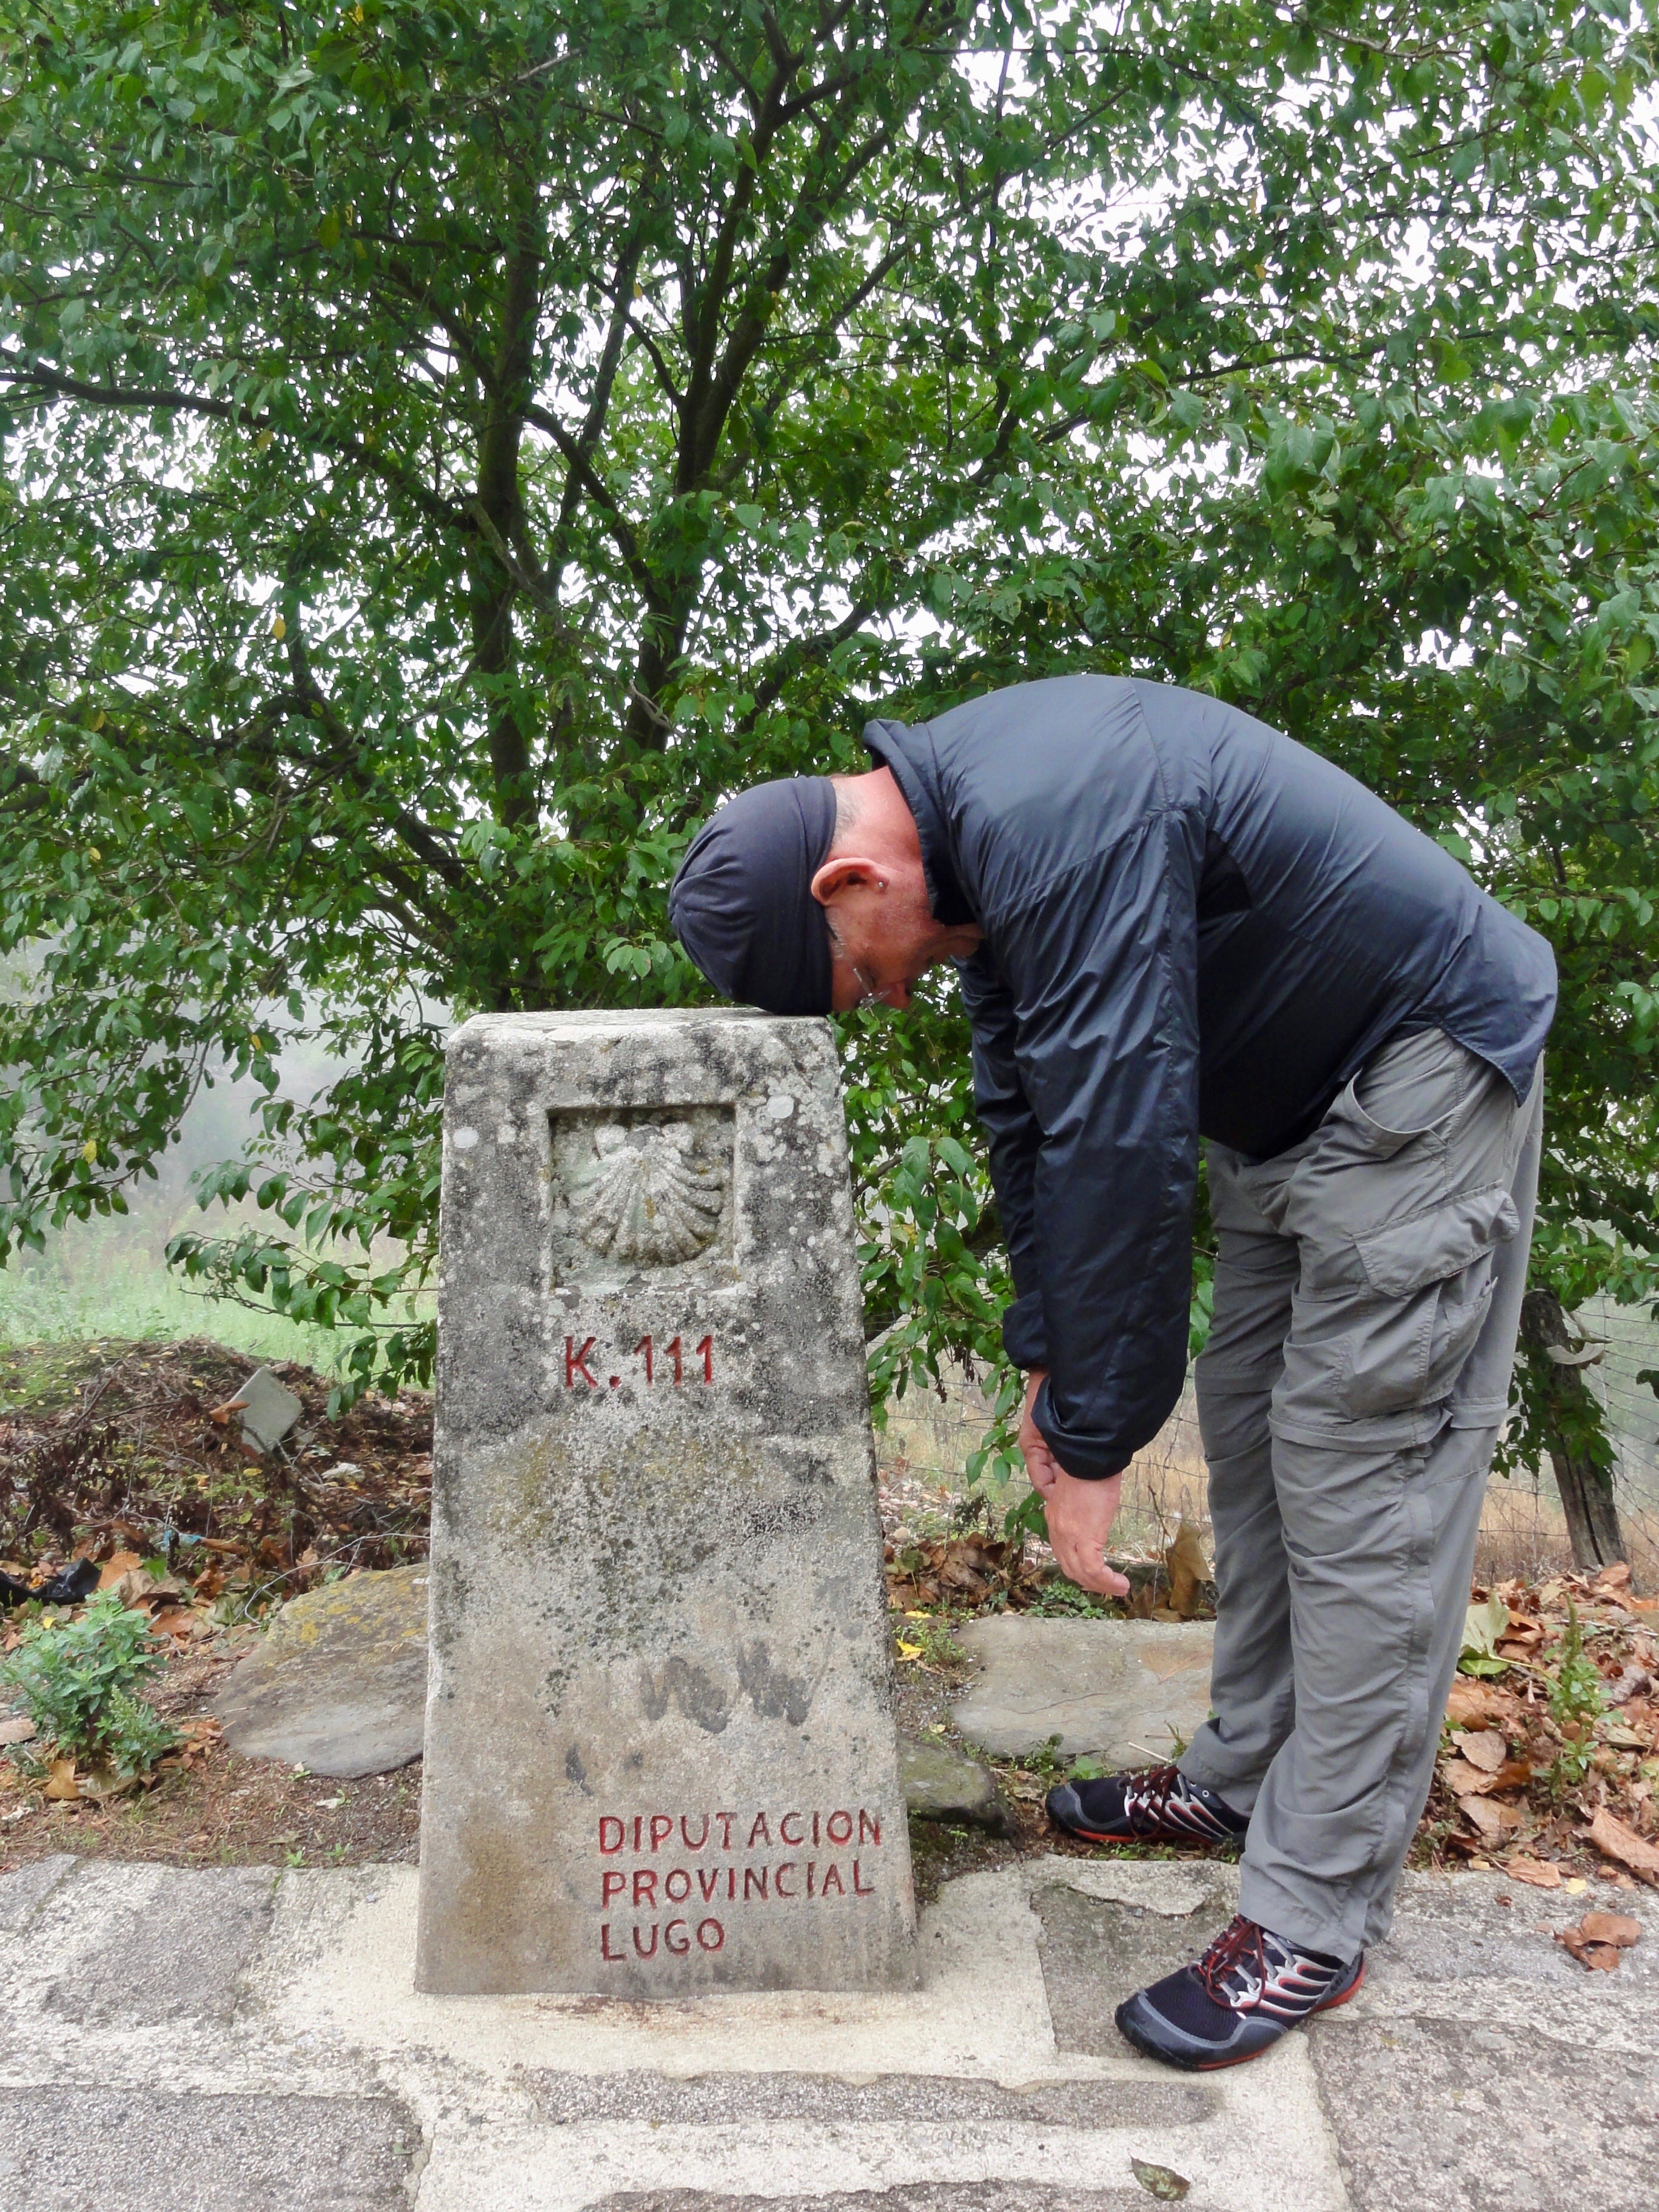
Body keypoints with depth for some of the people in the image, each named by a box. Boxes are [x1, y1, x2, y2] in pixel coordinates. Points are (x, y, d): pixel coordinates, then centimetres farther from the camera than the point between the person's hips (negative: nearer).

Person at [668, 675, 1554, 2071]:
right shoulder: (971, 840, 0)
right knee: (1252, 1457, 15)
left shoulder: (1063, 832, -32)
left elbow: (1118, 1146, -32)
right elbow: (1033, 1108, 8)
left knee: (1360, 1497, -6)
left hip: (1418, 1083, -10)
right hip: (1278, 1102, 10)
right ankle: (1246, 1779, 32)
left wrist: (1091, 1437, -23)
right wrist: (1046, 1353, 8)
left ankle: (1315, 1926, 4)